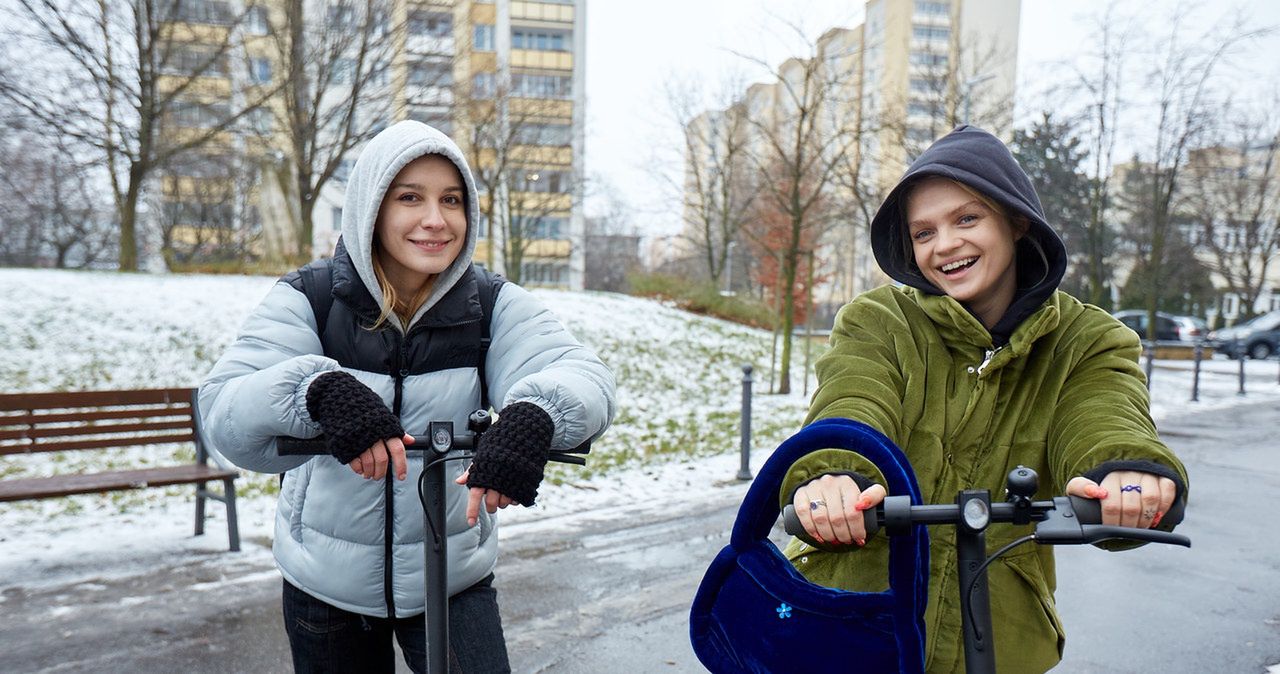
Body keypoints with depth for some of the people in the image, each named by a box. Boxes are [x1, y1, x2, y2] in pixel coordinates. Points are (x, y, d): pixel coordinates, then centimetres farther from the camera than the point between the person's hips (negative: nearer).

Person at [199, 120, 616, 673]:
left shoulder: (493, 305, -8)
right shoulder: (307, 299, -10)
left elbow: (585, 377, -21)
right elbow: (224, 412, -22)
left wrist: (533, 414, -44)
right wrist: (318, 388, -44)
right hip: (325, 581, 1)